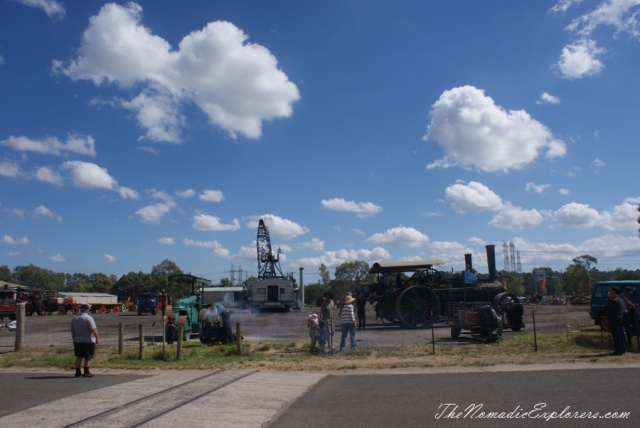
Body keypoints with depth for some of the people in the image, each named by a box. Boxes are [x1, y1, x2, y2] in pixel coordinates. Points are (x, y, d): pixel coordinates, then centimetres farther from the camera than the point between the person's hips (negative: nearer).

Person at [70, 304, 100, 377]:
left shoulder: (74, 319, 9)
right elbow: (94, 330, -17)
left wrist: (74, 340, 24)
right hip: (88, 341, -6)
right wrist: (97, 338, -10)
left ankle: (78, 372, 15)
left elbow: (73, 332, 14)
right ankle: (86, 372, 0)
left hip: (78, 341, 6)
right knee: (88, 357, 0)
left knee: (79, 357, 12)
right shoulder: (89, 318, -12)